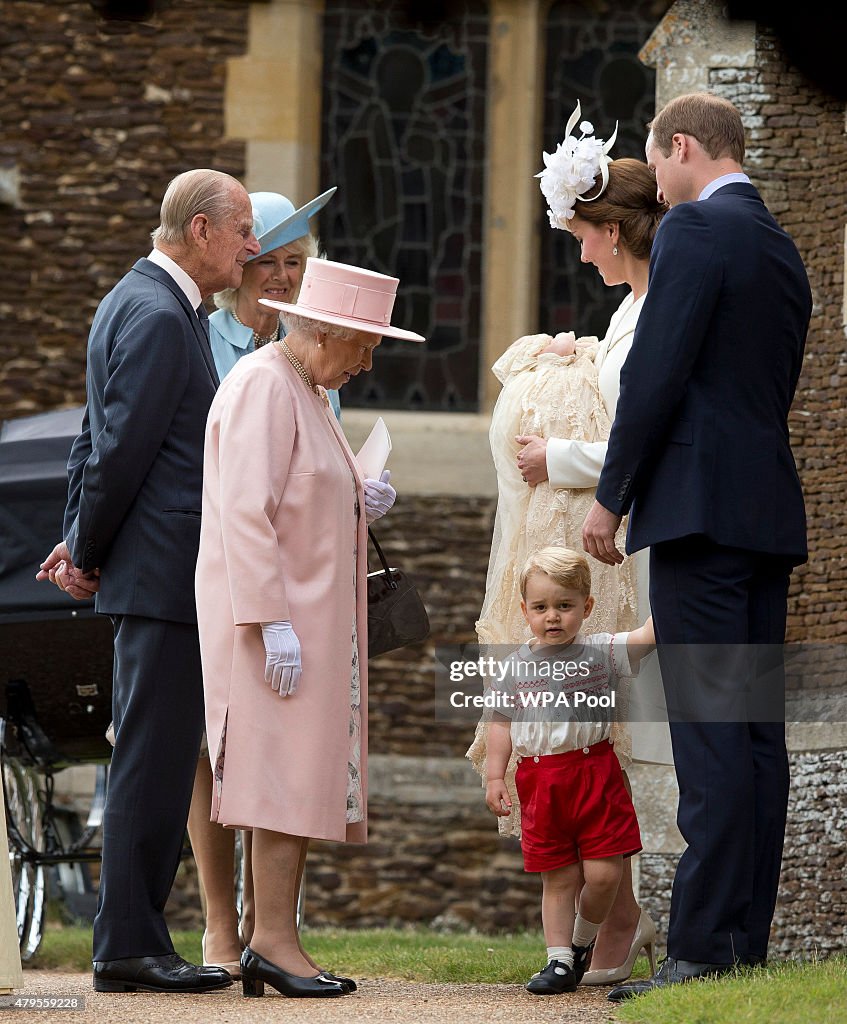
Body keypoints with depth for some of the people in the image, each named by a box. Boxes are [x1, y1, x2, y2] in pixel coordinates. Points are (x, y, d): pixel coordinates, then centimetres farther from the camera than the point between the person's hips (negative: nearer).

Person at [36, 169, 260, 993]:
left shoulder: (140, 302, 19)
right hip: (166, 572, -10)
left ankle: (130, 941, 13)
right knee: (153, 761, -8)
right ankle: (129, 947, -7)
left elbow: (100, 437, 21)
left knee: (154, 761, 11)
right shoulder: (158, 317, -15)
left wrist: (82, 540, 15)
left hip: (159, 575, 10)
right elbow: (121, 447, -16)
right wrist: (89, 553, -6)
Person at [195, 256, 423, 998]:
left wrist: (360, 506, 8)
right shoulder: (263, 387, -12)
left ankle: (272, 943, 5)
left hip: (311, 621, 10)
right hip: (276, 612, -10)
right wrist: (273, 622, -24)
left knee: (303, 783, 6)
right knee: (286, 776, -13)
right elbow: (245, 511, -19)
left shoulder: (306, 392, 20)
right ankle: (275, 940, -14)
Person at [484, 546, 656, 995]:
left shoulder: (601, 652, 1)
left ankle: (582, 940, 21)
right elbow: (502, 722, 12)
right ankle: (560, 959, 11)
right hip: (540, 782, 2)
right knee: (558, 878, 5)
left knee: (603, 873, -4)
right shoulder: (517, 666, 7)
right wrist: (495, 776, 7)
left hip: (594, 774, -2)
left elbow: (648, 636, -11)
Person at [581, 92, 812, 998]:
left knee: (709, 736, -12)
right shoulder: (783, 252, 19)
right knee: (756, 733, 7)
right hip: (770, 511, 9)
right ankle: (749, 941, 8)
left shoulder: (694, 231, -8)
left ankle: (703, 949, -15)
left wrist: (610, 498, -7)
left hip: (701, 507, -9)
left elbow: (657, 373, -14)